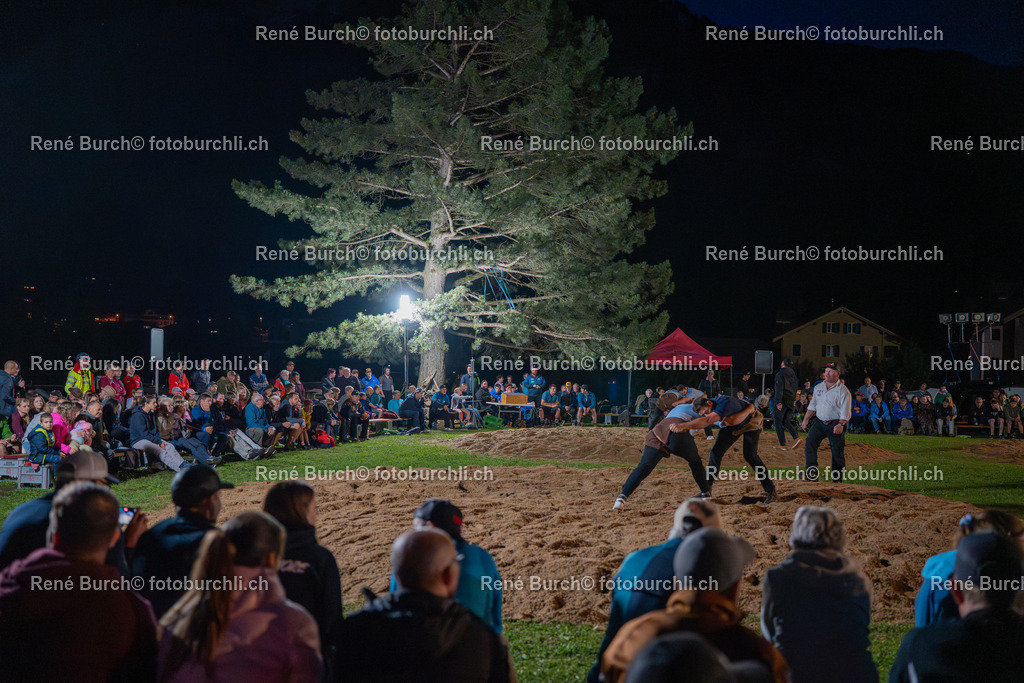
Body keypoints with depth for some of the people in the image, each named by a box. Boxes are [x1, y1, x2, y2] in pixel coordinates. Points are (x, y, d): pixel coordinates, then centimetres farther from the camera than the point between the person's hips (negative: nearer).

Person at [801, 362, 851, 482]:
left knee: (837, 452, 0)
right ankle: (811, 474, -16)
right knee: (809, 444, -13)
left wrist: (841, 424, -26)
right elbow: (812, 406, 20)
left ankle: (837, 479, 12)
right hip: (819, 423, 5)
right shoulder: (818, 387, 13)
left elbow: (845, 410, -13)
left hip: (835, 424, -5)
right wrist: (806, 419, 13)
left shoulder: (842, 390, -6)